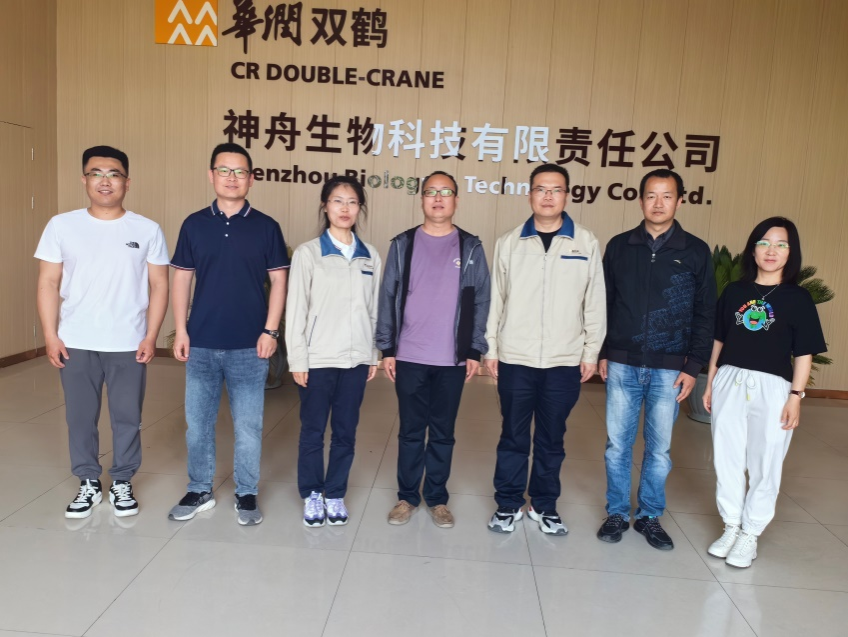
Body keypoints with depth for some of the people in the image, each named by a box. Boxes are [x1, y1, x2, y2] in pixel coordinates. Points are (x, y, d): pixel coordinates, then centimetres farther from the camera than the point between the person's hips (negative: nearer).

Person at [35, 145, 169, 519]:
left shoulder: (147, 230, -1)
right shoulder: (61, 226, 2)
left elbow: (159, 286, 0)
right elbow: (48, 284, 3)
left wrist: (151, 337, -6)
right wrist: (50, 336, -3)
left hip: (129, 345, -1)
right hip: (76, 344, 1)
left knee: (127, 417, 8)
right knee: (80, 417, 11)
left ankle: (122, 483, 25)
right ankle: (89, 484, 28)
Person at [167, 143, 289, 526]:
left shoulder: (266, 227, 0)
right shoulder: (194, 225, 4)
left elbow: (278, 281, 1)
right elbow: (181, 279, 7)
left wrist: (270, 330, -7)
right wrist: (180, 330, 0)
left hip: (249, 346, -2)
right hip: (201, 344, 2)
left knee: (248, 425, 6)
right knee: (198, 422, 11)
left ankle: (247, 494, 23)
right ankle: (199, 491, 28)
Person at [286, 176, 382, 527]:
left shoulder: (371, 256, 6)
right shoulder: (308, 253, -4)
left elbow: (374, 309, 9)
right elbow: (296, 309, -5)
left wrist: (374, 355, 8)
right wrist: (297, 359, -7)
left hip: (356, 358, 3)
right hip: (318, 359, -3)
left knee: (346, 431, 11)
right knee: (313, 430, 9)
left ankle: (335, 494, 26)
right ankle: (312, 495, 26)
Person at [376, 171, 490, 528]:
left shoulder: (471, 248, 4)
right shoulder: (403, 245, 4)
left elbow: (481, 302, 3)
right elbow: (388, 298, 4)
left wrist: (475, 352, -2)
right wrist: (386, 348, -1)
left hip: (452, 359, 0)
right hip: (409, 357, 0)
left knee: (443, 432, 10)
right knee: (411, 431, 9)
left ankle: (437, 498, 24)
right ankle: (407, 497, 23)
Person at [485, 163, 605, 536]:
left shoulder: (586, 244, 1)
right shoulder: (509, 243, 2)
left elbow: (595, 303, 3)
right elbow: (496, 300, 4)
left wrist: (591, 352, 1)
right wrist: (491, 348, 2)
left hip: (565, 362, 0)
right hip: (515, 359, 0)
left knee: (551, 439, 12)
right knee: (513, 436, 10)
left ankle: (544, 506, 28)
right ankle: (508, 504, 25)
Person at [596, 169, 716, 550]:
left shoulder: (696, 252, 1)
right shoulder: (619, 246, 4)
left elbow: (705, 314, 2)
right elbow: (604, 303, 8)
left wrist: (693, 366, -3)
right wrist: (602, 352, 4)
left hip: (669, 369, -1)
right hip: (622, 365, 1)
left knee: (659, 448, 9)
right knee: (618, 444, 8)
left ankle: (650, 516, 26)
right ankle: (617, 513, 23)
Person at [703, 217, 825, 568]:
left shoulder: (798, 298, -1)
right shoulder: (734, 291, 6)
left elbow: (804, 354, -2)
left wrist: (795, 395, -8)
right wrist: (710, 383, 9)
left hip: (772, 388, -3)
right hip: (730, 383, 3)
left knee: (764, 466, 5)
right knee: (727, 459, 9)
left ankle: (750, 534, 20)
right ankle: (731, 527, 24)